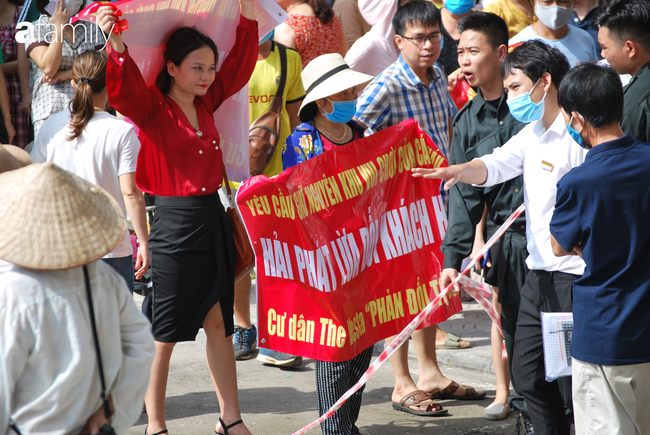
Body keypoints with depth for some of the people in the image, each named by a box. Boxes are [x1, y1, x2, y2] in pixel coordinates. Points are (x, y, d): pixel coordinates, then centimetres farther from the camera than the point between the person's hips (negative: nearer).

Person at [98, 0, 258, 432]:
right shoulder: (152, 108, -9)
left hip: (213, 218, 7)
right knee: (164, 332, 2)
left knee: (219, 322, 12)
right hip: (173, 222, -7)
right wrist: (117, 45, -43)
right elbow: (125, 89, -28)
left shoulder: (206, 102, 9)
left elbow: (240, 64, 17)